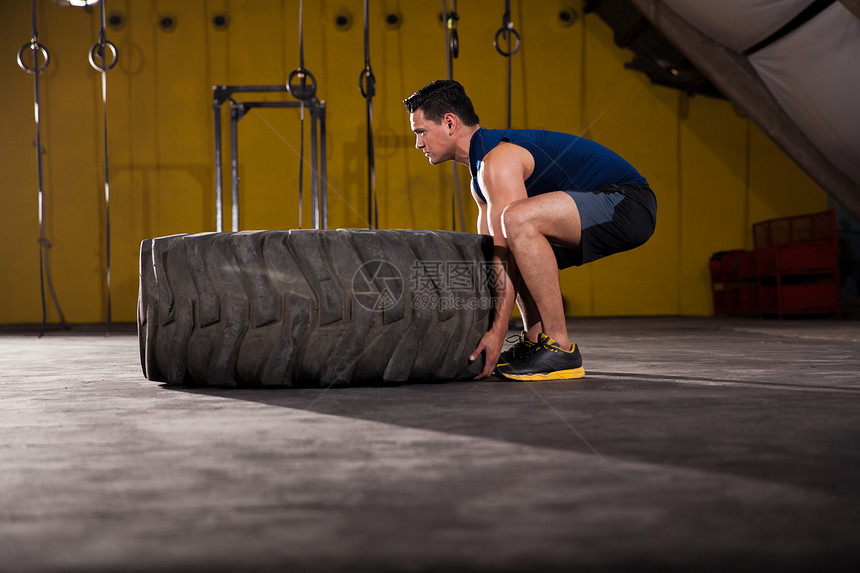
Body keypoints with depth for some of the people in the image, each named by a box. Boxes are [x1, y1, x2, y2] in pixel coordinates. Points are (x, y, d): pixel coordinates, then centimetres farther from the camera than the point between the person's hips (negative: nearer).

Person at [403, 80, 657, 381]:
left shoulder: (498, 159, -17)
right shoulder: (481, 175, 15)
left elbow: (505, 256, -22)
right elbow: (495, 252, 18)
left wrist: (497, 333, -21)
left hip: (628, 202, -11)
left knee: (519, 219, -31)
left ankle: (560, 350, -23)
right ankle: (534, 342, 14)